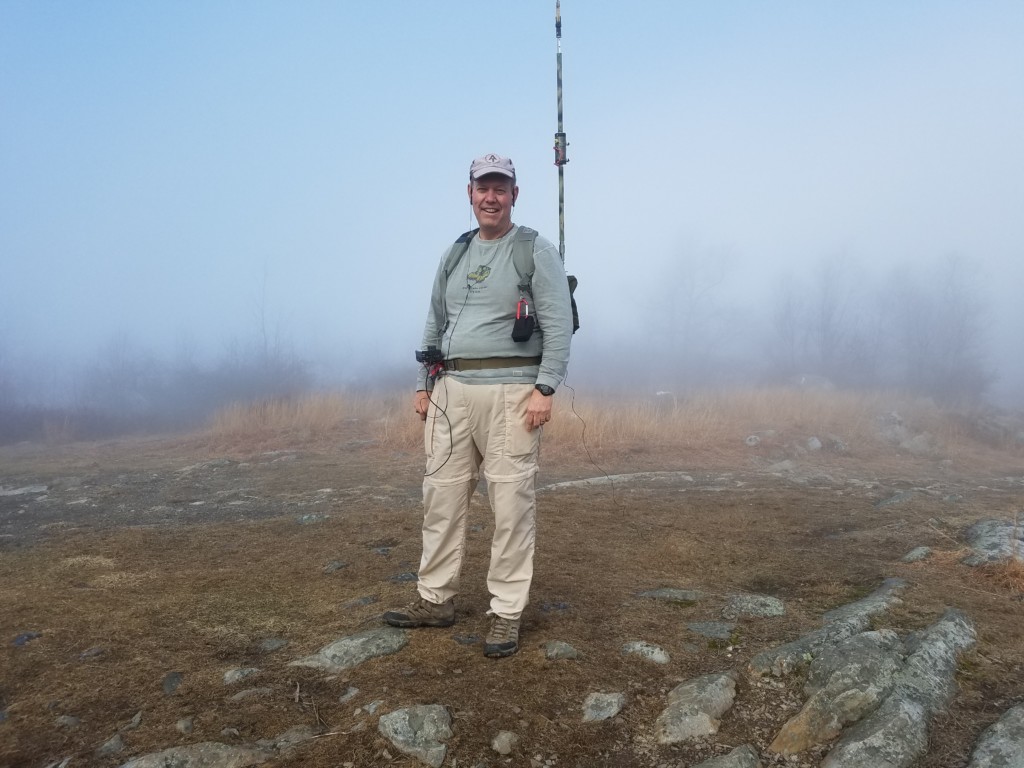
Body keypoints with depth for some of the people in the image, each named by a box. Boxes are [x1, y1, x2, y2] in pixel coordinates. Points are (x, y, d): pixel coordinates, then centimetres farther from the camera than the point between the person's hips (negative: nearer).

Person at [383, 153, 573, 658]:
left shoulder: (536, 252, 0)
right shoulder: (453, 256, 18)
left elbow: (558, 326, -8)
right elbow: (434, 326, 22)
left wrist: (545, 389, -16)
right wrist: (424, 385, 17)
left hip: (509, 390, -6)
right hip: (451, 390, 6)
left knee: (511, 504, -3)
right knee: (441, 496, 8)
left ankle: (506, 613, 7)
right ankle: (435, 600, 21)